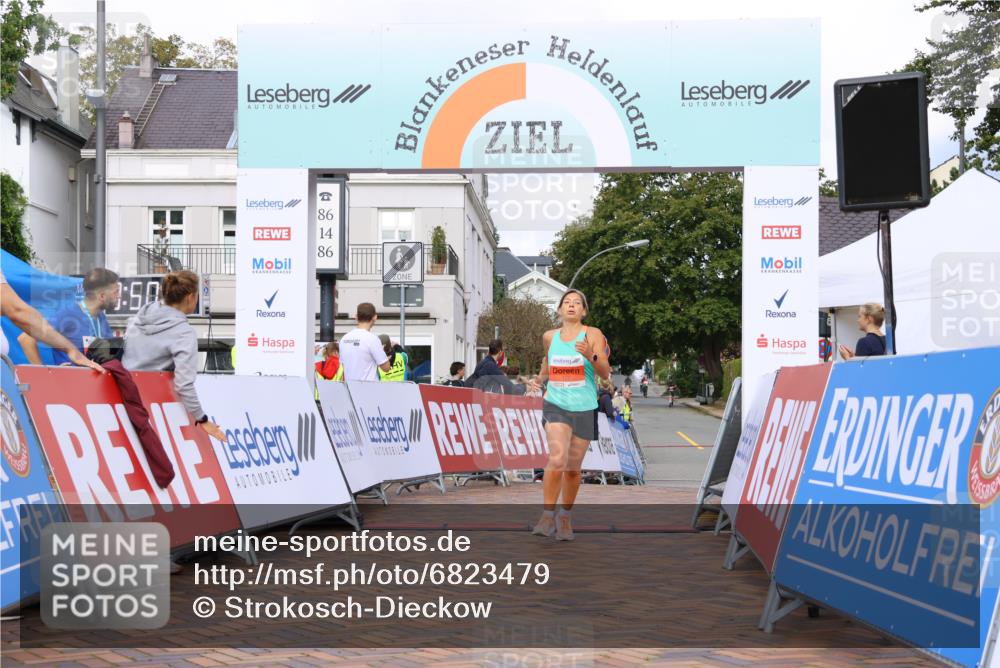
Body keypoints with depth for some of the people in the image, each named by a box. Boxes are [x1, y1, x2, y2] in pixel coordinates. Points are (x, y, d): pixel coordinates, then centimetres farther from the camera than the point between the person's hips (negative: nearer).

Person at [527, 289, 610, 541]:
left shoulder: (593, 335, -4)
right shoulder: (550, 337, 6)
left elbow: (605, 373, -12)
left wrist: (590, 355, -29)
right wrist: (540, 377, 12)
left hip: (584, 408, 0)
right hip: (556, 404, 0)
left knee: (573, 469, 8)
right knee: (557, 459, -21)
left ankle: (564, 517, 26)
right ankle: (547, 516, -12)